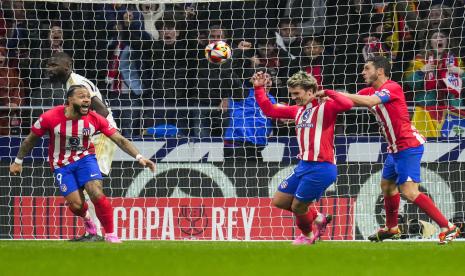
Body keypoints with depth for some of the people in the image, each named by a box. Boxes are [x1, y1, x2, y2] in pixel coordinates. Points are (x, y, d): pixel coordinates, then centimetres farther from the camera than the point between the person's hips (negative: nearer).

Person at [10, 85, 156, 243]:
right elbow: (31, 139, -4)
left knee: (97, 195, -20)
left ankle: (110, 235, -4)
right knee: (76, 205, -8)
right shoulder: (51, 118, -21)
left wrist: (139, 157, -24)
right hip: (61, 164, -1)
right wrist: (18, 162, 4)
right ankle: (86, 217, 31)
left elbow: (120, 140, -13)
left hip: (85, 158, 1)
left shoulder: (95, 119, -17)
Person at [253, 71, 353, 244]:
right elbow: (270, 110, 24)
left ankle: (307, 236, 33)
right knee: (279, 201, 13)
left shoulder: (325, 107, -10)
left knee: (298, 207, 2)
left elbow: (347, 104, -30)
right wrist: (259, 88, 18)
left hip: (321, 167, -9)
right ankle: (318, 218, 28)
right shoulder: (298, 110, 13)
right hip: (304, 165, 9)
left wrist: (327, 93, -18)